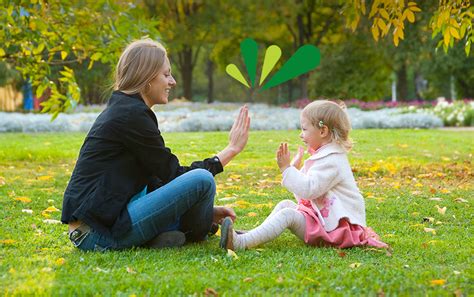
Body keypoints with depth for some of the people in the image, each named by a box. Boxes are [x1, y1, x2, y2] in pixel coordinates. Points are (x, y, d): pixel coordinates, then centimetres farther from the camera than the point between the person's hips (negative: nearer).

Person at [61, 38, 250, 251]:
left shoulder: (121, 110, 18)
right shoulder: (132, 114, -12)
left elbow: (156, 180, 18)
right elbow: (172, 174, -9)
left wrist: (203, 209, 13)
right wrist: (232, 149, -2)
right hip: (101, 233, -11)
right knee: (202, 180, -17)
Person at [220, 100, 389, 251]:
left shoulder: (331, 162, -16)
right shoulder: (325, 156, 19)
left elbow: (309, 190, -26)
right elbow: (309, 185, 24)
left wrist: (286, 168, -21)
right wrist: (295, 167, 16)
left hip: (335, 227, -11)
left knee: (288, 215, -25)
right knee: (285, 204, 6)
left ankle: (241, 243, -37)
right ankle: (254, 237, -5)